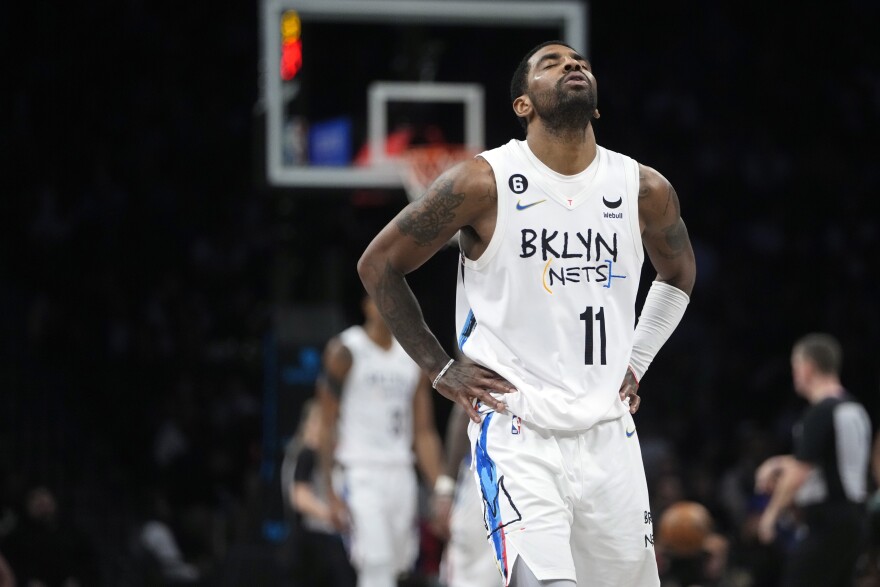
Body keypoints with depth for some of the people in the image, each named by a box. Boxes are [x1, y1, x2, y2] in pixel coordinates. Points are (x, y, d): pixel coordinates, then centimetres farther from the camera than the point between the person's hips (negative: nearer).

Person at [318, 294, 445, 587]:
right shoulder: (345, 352, -4)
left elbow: (424, 433, 14)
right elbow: (326, 427, -6)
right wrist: (333, 494, -14)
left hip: (402, 474, 6)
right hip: (360, 473, -6)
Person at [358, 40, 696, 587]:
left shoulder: (646, 190, 4)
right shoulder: (483, 183, -8)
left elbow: (679, 273, 27)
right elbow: (379, 264, 3)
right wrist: (440, 369, 0)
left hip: (607, 433, 5)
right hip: (518, 434, -5)